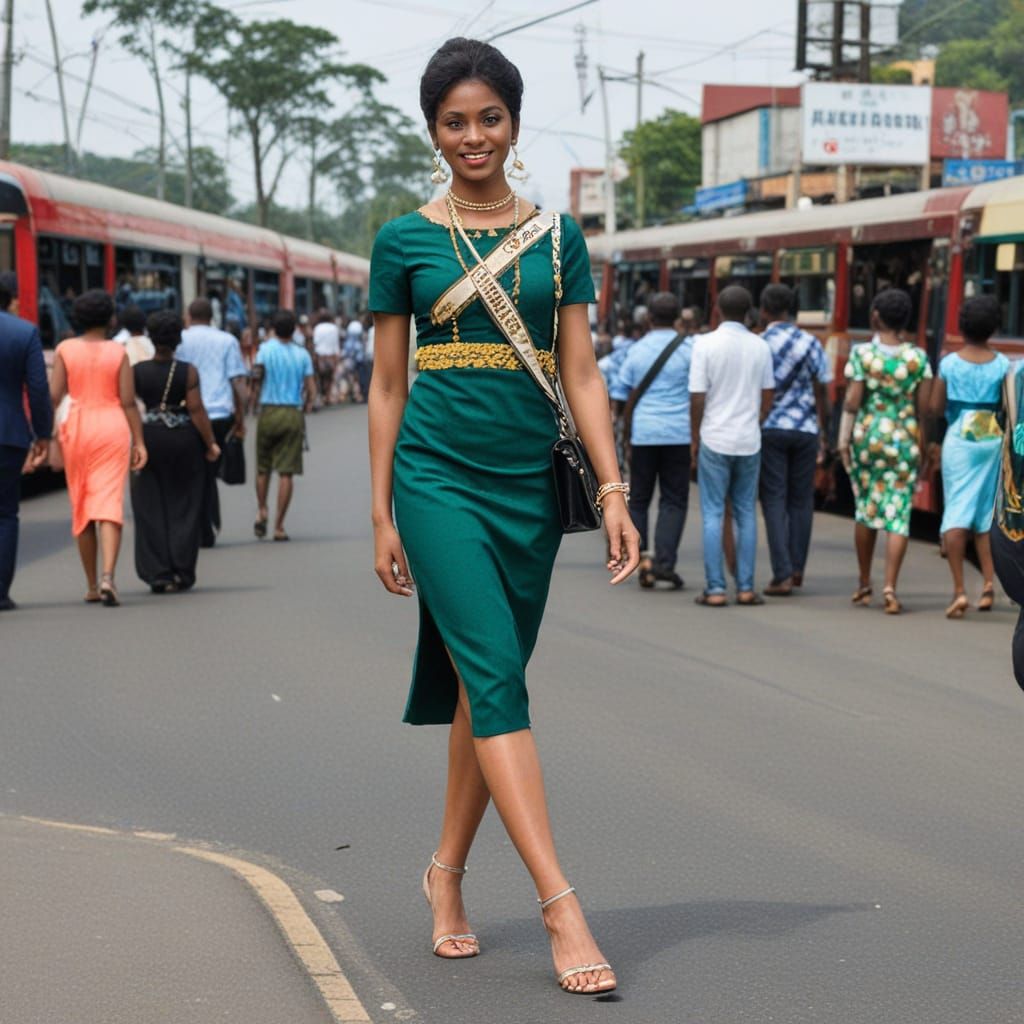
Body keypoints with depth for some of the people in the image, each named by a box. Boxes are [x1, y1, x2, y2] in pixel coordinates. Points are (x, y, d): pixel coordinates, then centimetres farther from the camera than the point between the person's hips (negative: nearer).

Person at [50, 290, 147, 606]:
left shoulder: (65, 349, 0)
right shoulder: (118, 352, -1)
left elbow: (54, 395, -6)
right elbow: (128, 402, -4)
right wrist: (139, 442, 0)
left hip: (77, 428, 1)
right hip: (113, 428, -1)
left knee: (81, 509, 12)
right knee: (109, 505, -6)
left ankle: (92, 585, 18)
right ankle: (108, 576, -25)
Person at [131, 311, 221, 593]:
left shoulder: (137, 371, -4)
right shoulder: (188, 372, -8)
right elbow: (197, 410, -11)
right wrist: (211, 443, -3)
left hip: (148, 439, 1)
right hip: (183, 440, -1)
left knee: (150, 509, 7)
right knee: (183, 507, 10)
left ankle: (158, 574, 2)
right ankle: (181, 572, 9)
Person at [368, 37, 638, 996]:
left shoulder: (559, 239, 8)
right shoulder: (404, 241, 2)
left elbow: (582, 375, 6)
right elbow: (387, 385, 5)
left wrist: (613, 493, -2)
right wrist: (381, 514, 2)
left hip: (528, 483, 3)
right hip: (438, 475, -3)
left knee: (486, 686, 9)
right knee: (496, 677, -14)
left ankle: (447, 872, 26)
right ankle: (561, 906, -17)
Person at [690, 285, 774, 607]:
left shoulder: (705, 344, -8)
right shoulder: (760, 347, 2)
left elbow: (697, 398, -8)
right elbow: (768, 396, 7)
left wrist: (695, 438, 2)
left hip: (715, 439, -3)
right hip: (749, 440, 3)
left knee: (713, 514, 1)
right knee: (746, 514, 10)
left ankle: (715, 589, -3)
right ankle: (745, 588, 8)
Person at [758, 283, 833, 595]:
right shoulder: (811, 344, 3)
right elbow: (821, 391, 4)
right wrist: (823, 432, 12)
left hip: (769, 429, -2)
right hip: (805, 429, 2)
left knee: (774, 501, 0)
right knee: (801, 501, 12)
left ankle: (783, 574, -7)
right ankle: (797, 569, 13)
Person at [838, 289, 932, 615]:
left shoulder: (862, 353, -6)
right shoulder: (918, 357, -2)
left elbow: (852, 402, -8)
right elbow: (924, 406, -2)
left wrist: (844, 440, 1)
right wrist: (922, 444, 10)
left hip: (867, 436, 0)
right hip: (905, 440, 0)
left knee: (866, 508, 14)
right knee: (898, 514, 0)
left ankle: (864, 584, 23)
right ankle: (890, 588, -10)